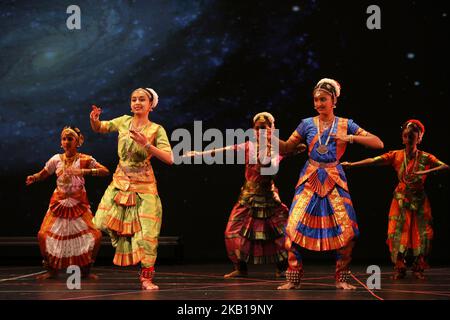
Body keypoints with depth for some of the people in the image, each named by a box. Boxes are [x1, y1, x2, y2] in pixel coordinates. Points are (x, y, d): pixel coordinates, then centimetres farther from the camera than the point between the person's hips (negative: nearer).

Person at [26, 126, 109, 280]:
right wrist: (33, 178, -14)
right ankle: (52, 269, 10)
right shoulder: (56, 159, 1)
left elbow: (105, 171, -16)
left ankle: (85, 270, 8)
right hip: (59, 203, 2)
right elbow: (42, 175, 9)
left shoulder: (85, 159, -6)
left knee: (96, 235, -14)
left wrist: (84, 171, -28)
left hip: (79, 204, -1)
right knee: (43, 235, -12)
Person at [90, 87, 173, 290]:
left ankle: (146, 277, 2)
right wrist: (94, 119, -7)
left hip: (144, 186, -3)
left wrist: (146, 144, -26)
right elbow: (98, 128, 16)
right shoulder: (124, 122, 3)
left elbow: (169, 159, -15)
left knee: (147, 232, -7)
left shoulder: (156, 130, -6)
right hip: (120, 182, 4)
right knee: (103, 224, -3)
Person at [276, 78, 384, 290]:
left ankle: (342, 279, 6)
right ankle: (293, 279, 0)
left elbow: (378, 144, -1)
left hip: (335, 181, 0)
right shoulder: (307, 124, 7)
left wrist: (350, 138, -13)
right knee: (295, 227, -9)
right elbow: (286, 147, 9)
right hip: (309, 180, 1)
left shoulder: (345, 125, 4)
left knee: (347, 230, -10)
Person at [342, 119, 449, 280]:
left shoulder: (425, 157, -6)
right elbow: (373, 160, -14)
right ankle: (399, 269, 5)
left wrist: (425, 172, -29)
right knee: (398, 232, -5)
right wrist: (351, 164, -24)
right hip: (401, 200, 0)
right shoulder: (396, 155, -5)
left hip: (419, 201, 0)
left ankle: (418, 269, 11)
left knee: (422, 233, -2)